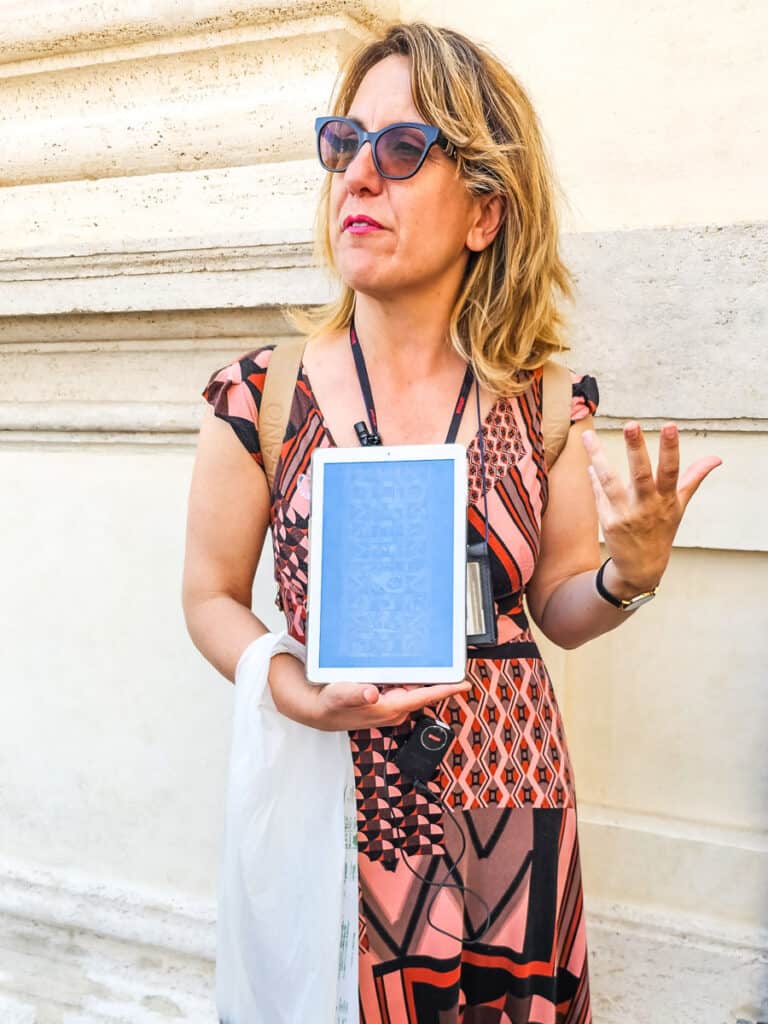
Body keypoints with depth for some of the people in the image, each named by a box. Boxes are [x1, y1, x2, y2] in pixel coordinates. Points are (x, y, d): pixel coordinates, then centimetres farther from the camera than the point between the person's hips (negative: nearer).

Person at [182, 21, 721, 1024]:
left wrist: (631, 574, -15)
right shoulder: (261, 395, -9)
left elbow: (559, 611, 5)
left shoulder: (546, 403, -4)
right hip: (330, 794, -1)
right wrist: (305, 696, -16)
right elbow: (213, 598, 0)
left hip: (511, 797, 2)